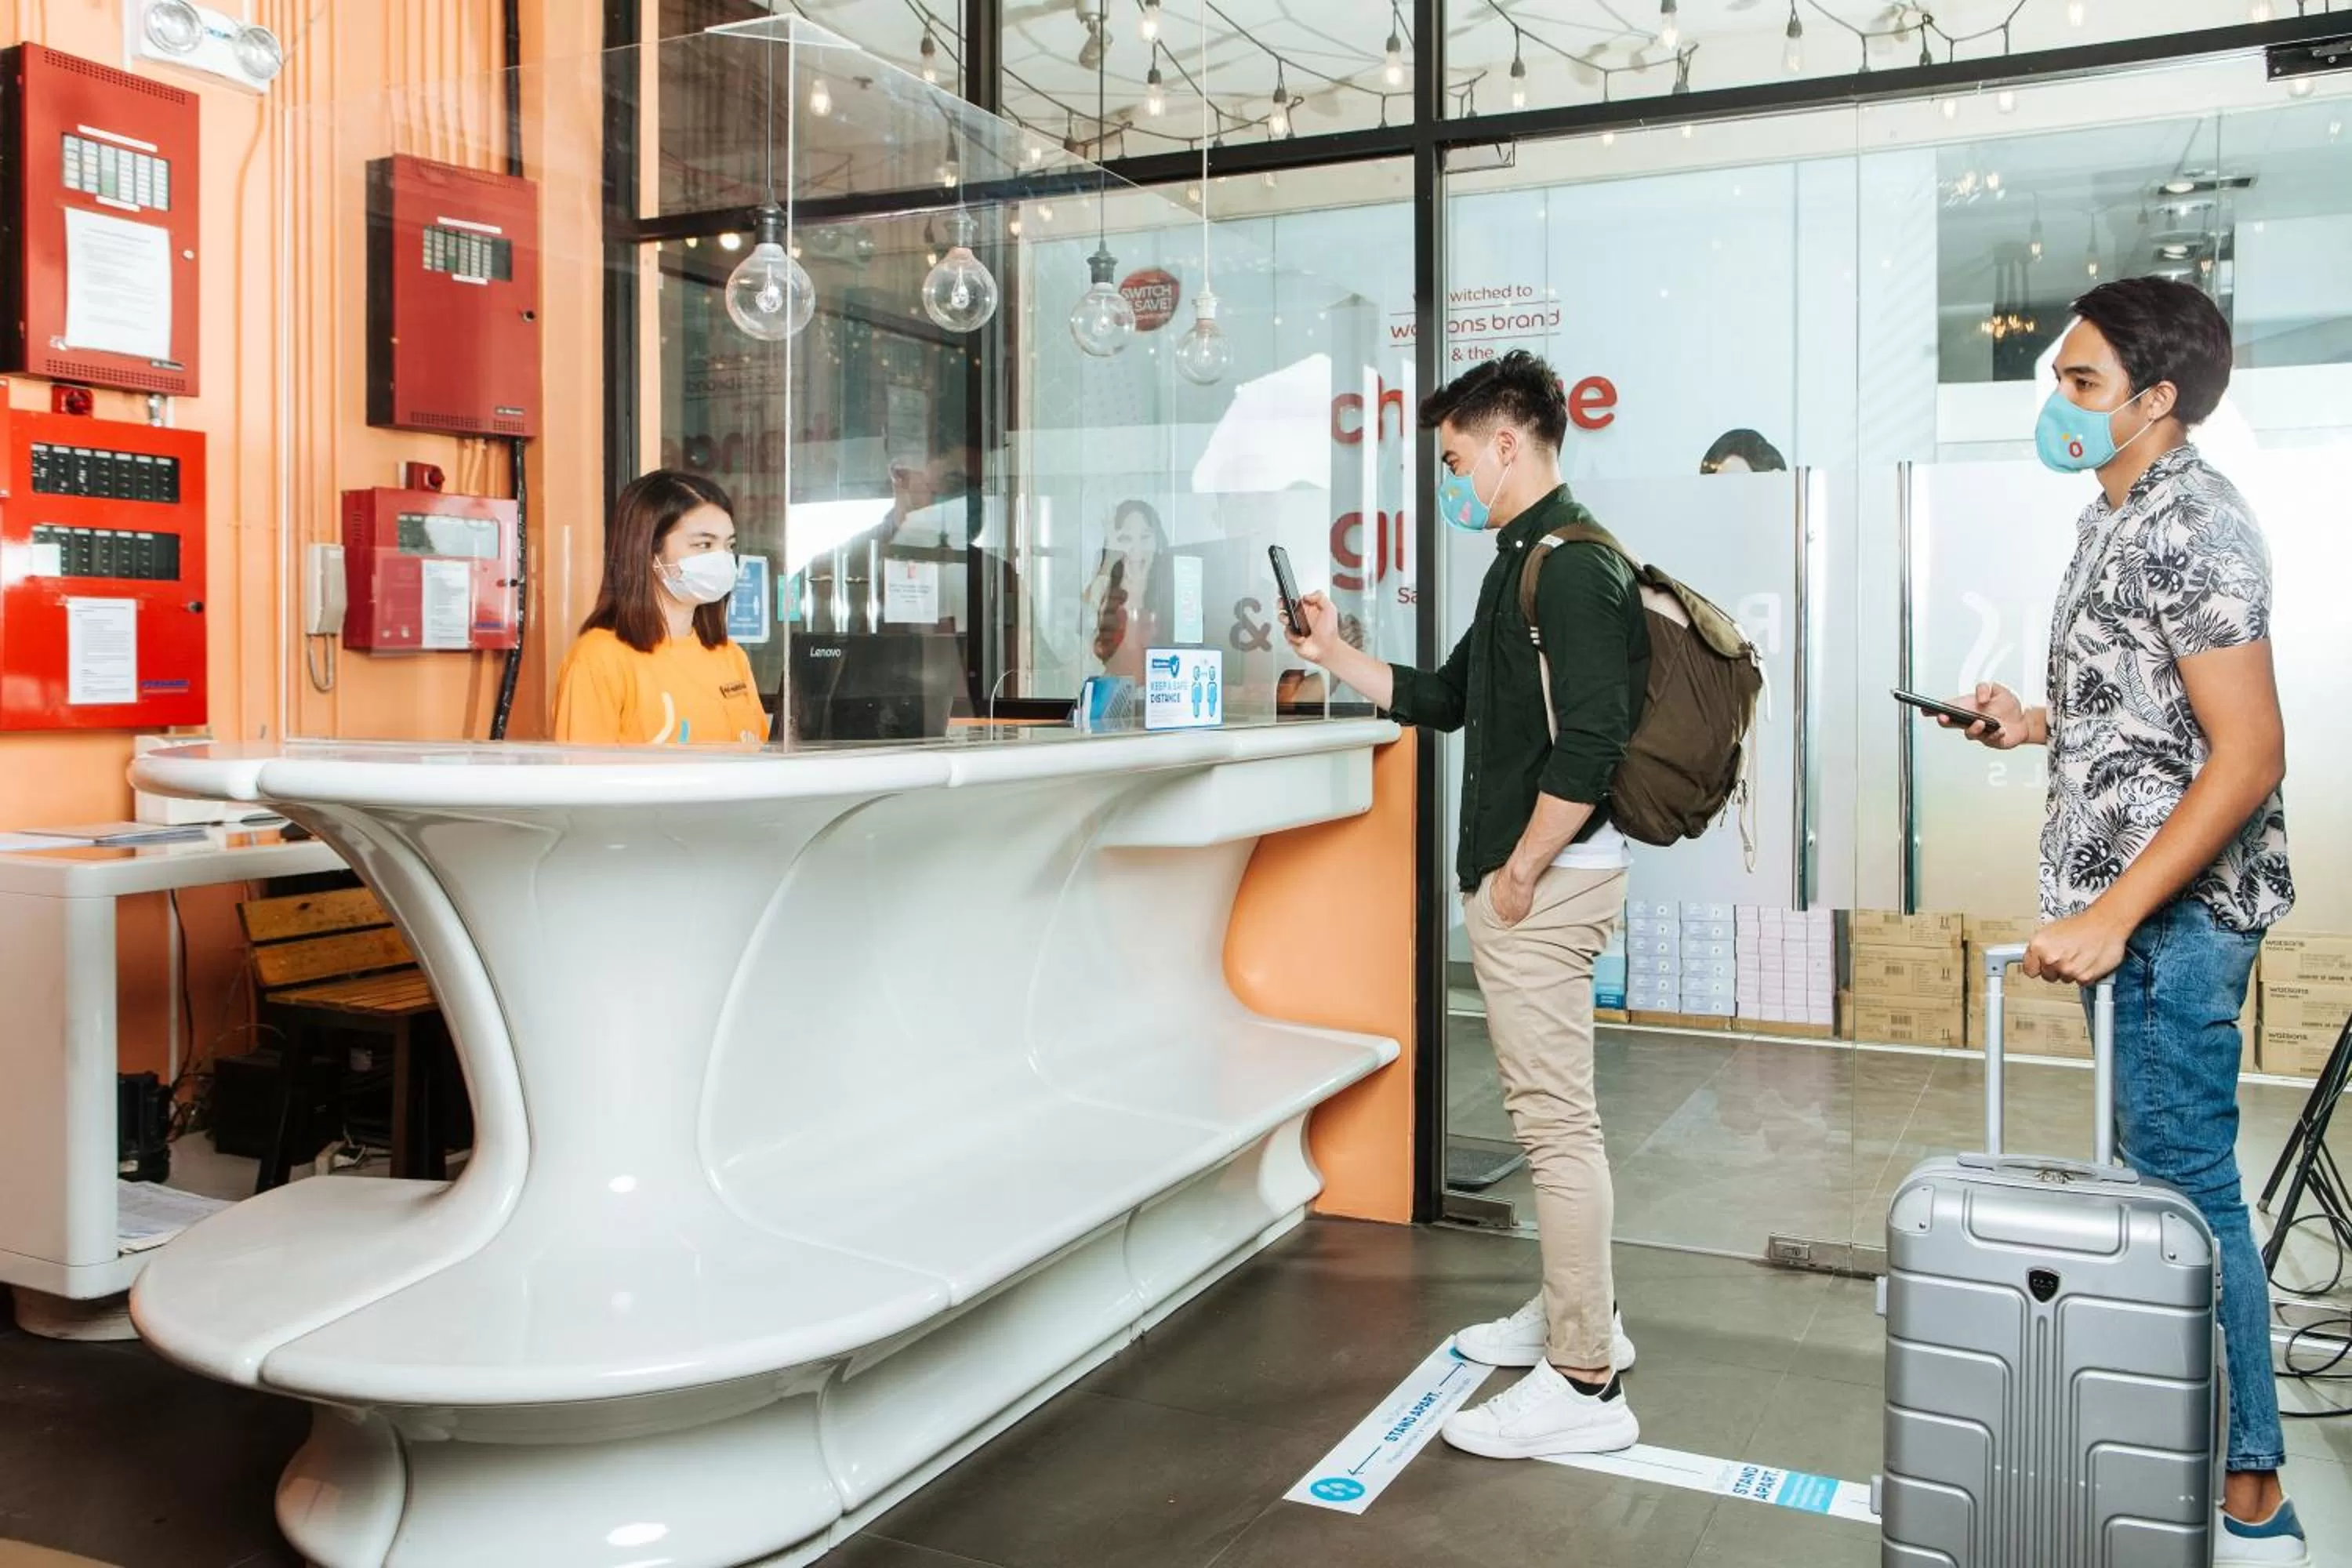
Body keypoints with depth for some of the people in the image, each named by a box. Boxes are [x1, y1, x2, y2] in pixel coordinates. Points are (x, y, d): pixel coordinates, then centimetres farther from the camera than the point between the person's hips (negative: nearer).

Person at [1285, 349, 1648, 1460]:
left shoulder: (1572, 565, -15)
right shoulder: (1524, 564, 18)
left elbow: (1588, 742, -24)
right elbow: (1443, 700, 26)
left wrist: (1522, 870, -19)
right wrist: (1335, 654, 21)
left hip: (1546, 877, -11)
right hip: (1520, 874, 11)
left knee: (1556, 1118, -6)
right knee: (1546, 1108, 18)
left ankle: (1584, 1385, 2)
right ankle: (1574, 1311, 33)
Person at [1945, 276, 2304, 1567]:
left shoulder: (2191, 528, -16)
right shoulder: (2122, 519, 14)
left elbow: (2246, 753, -22)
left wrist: (2113, 917, -25)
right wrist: (2037, 723, 11)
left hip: (2173, 911, -10)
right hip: (2127, 903, 10)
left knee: (2183, 1187, -4)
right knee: (2158, 1172, 15)